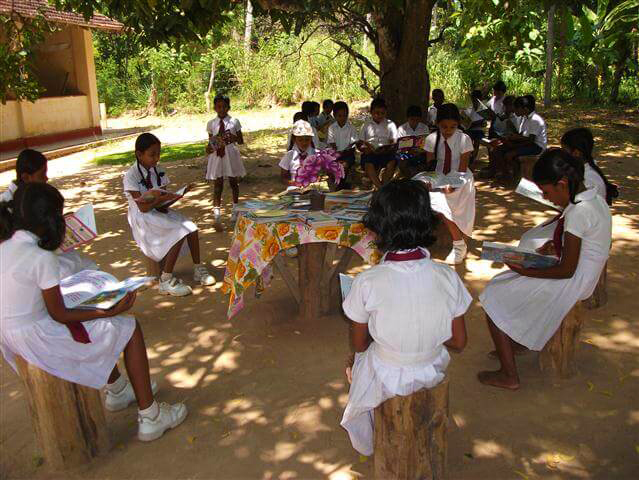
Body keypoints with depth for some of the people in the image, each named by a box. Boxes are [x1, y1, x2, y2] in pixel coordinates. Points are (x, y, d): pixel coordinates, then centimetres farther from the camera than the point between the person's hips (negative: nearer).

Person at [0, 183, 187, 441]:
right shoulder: (42, 258, -25)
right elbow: (59, 315, -18)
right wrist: (109, 312, -12)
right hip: (39, 339, -9)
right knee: (130, 328, 2)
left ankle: (117, 390, 47)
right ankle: (150, 418, 8)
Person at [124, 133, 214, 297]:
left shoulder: (158, 171, 5)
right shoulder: (131, 176, -15)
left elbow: (163, 198, 4)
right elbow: (142, 207, -19)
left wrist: (172, 198, -17)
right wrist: (159, 199, -33)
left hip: (159, 211, 6)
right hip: (143, 219, -6)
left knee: (191, 228, -15)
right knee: (180, 232, -26)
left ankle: (198, 269, -1)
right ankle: (165, 280, -20)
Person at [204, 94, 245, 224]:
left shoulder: (234, 122, -2)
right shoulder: (211, 123, 3)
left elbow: (241, 141, 2)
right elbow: (210, 141, 9)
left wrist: (234, 138, -18)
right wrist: (209, 147, -12)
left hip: (231, 155, 0)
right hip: (217, 155, 1)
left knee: (233, 183, 13)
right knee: (218, 184, 3)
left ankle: (235, 209, 30)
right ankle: (216, 211, 7)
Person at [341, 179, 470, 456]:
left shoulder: (367, 283, -26)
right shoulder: (448, 277, -20)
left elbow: (359, 344, -10)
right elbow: (459, 343, -7)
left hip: (387, 380, -3)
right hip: (432, 373, 3)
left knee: (359, 359, 33)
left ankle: (365, 443, 53)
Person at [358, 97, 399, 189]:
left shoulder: (390, 124, 18)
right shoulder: (366, 125, 18)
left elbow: (393, 143, 8)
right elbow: (360, 144, 13)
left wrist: (387, 149, -15)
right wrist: (365, 149, -11)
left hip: (386, 153, 1)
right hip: (370, 153, 0)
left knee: (392, 162, -33)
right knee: (368, 164, -34)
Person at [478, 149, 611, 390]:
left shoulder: (578, 212, -26)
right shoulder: (594, 198, 2)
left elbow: (567, 270, -24)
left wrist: (526, 272, -14)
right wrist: (556, 245, 4)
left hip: (571, 285, -10)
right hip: (586, 277, 10)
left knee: (494, 300, -4)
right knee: (502, 283, 21)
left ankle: (509, 376, 4)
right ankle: (518, 342, 31)